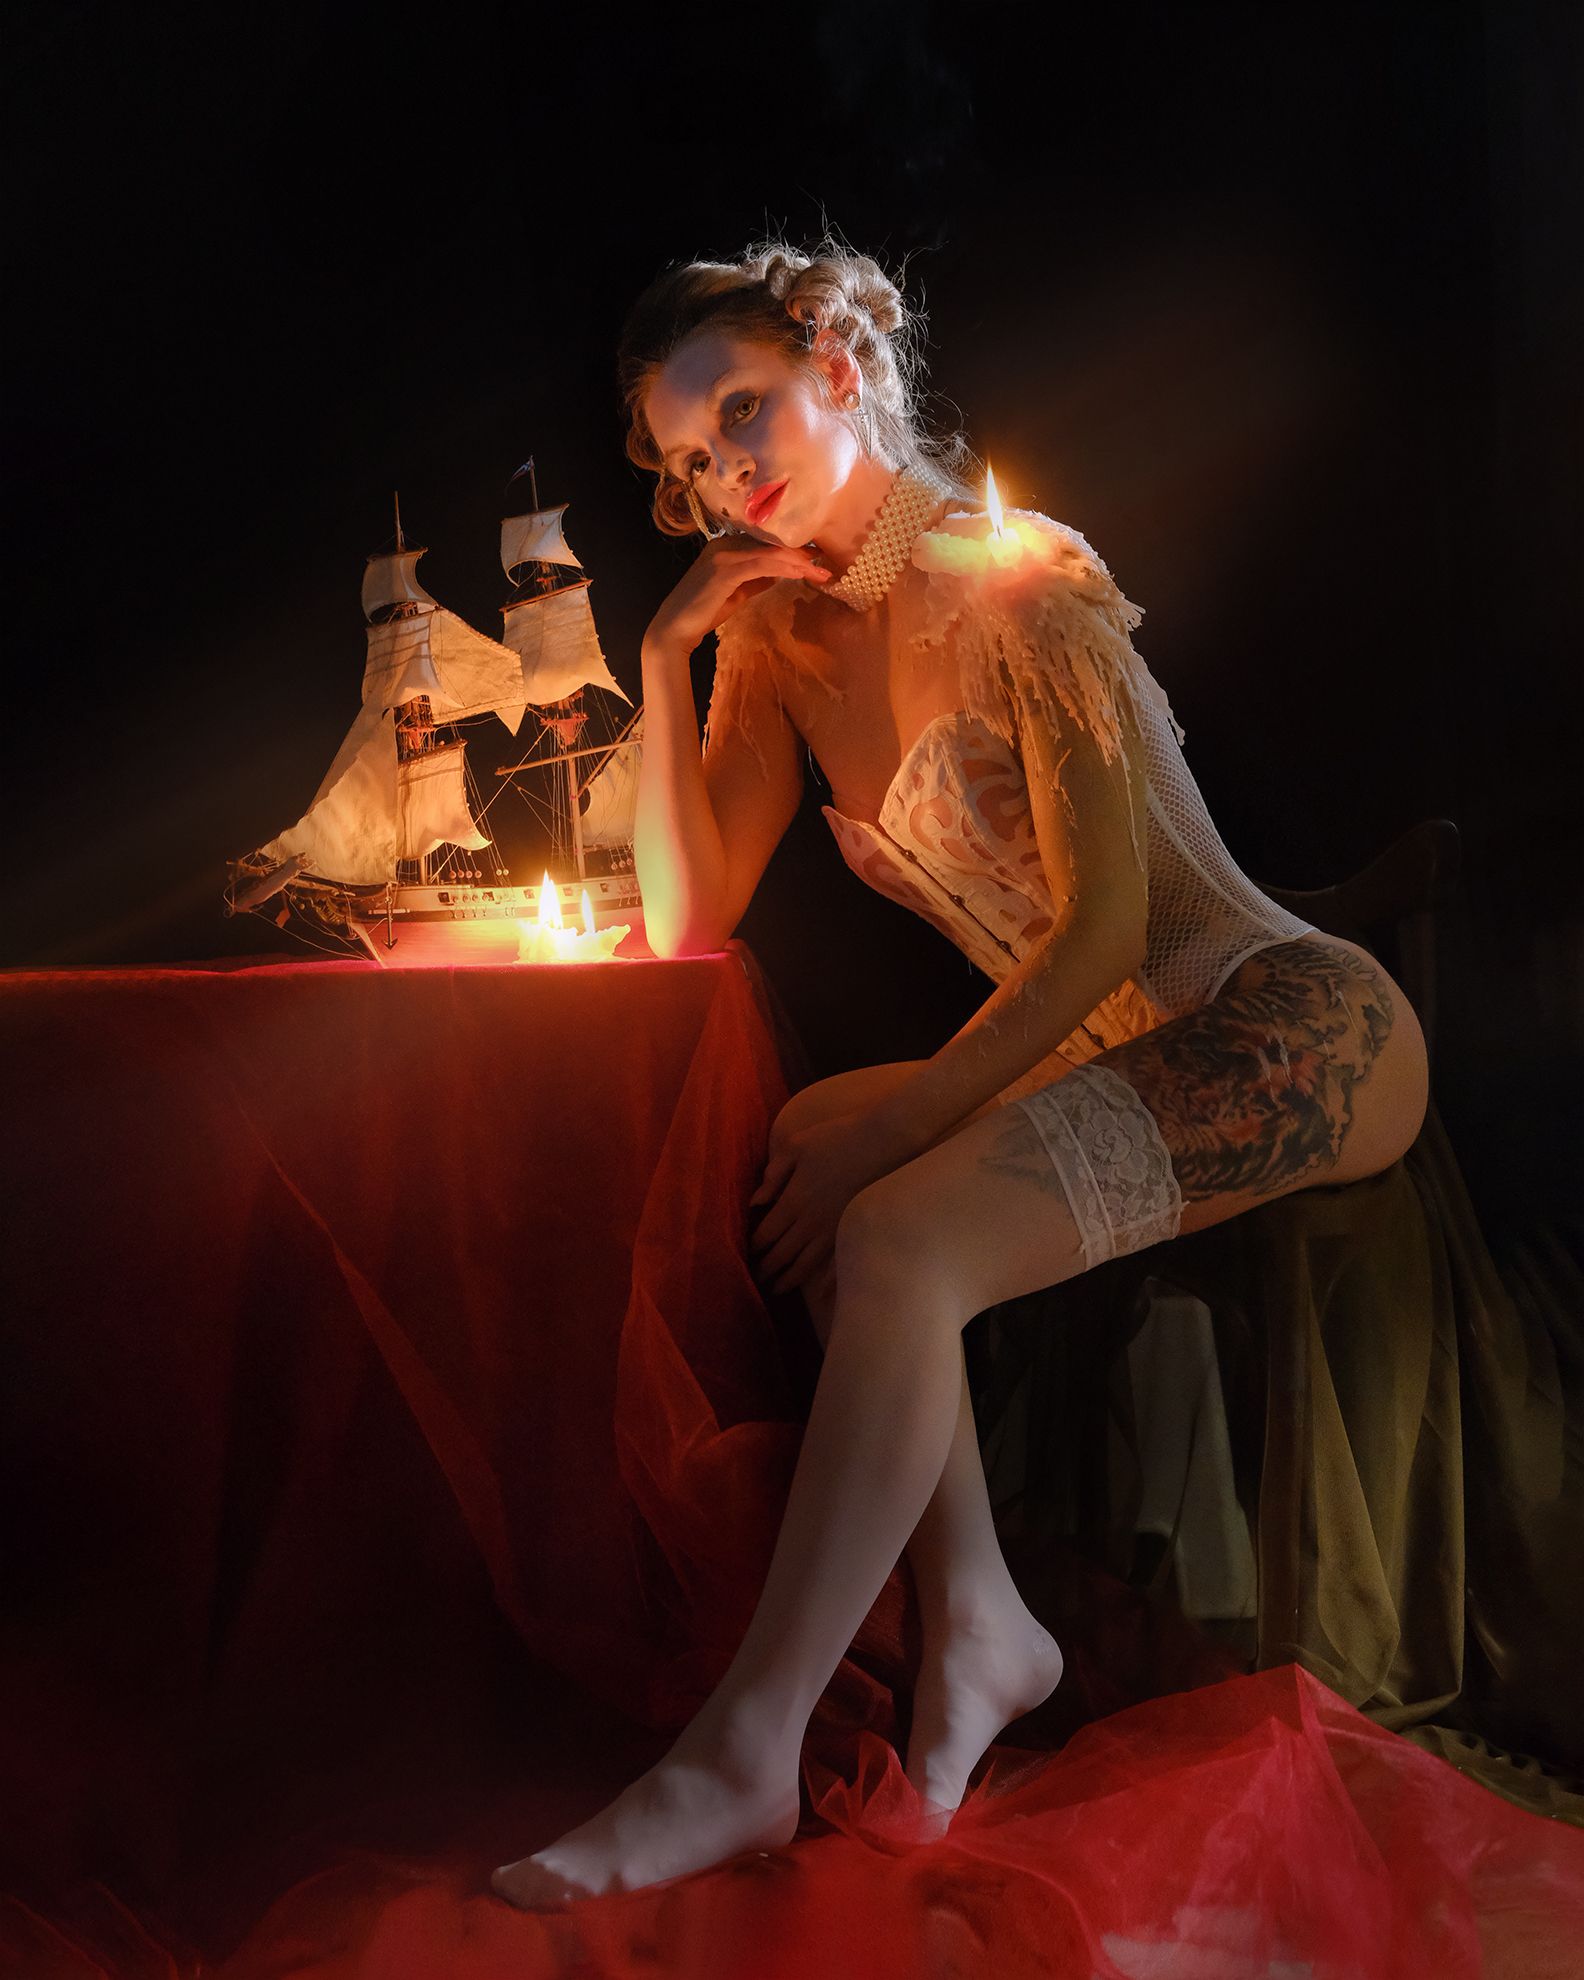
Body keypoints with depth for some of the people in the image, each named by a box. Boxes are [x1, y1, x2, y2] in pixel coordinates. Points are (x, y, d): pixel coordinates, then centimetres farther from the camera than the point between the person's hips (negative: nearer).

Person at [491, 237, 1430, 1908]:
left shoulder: (1016, 585, -13)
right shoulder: (779, 631, 9)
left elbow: (1101, 925, -18)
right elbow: (684, 922, 2)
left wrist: (895, 1125, -23)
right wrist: (666, 654, -4)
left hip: (1290, 1027, -7)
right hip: (1115, 1056, 7)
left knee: (892, 1236, -28)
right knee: (804, 1155, -17)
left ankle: (742, 1758, -26)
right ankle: (974, 1623, -16)